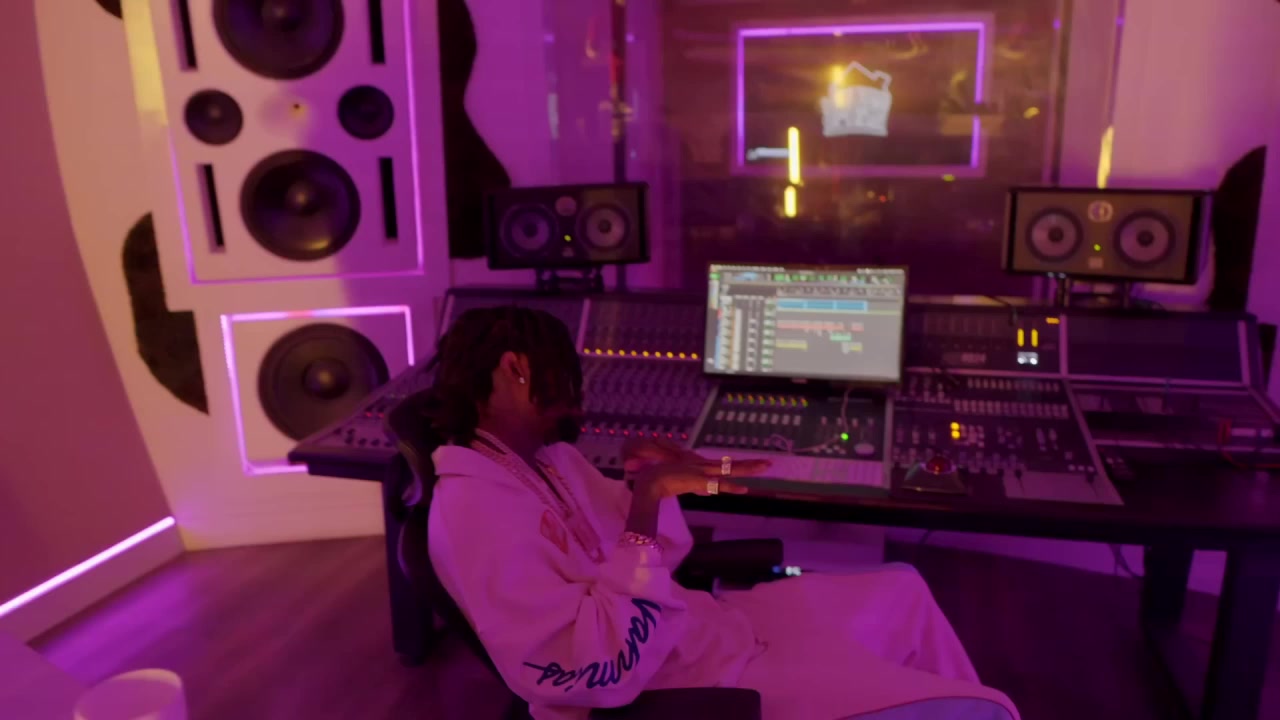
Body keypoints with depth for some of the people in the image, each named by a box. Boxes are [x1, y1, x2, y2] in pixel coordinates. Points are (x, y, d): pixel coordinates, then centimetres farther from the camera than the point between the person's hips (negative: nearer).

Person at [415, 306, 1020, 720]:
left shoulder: (545, 454, 5)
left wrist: (655, 483, -7)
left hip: (706, 629, 10)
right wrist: (648, 501, -30)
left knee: (901, 592, 21)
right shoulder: (472, 506, -24)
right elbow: (596, 671, -29)